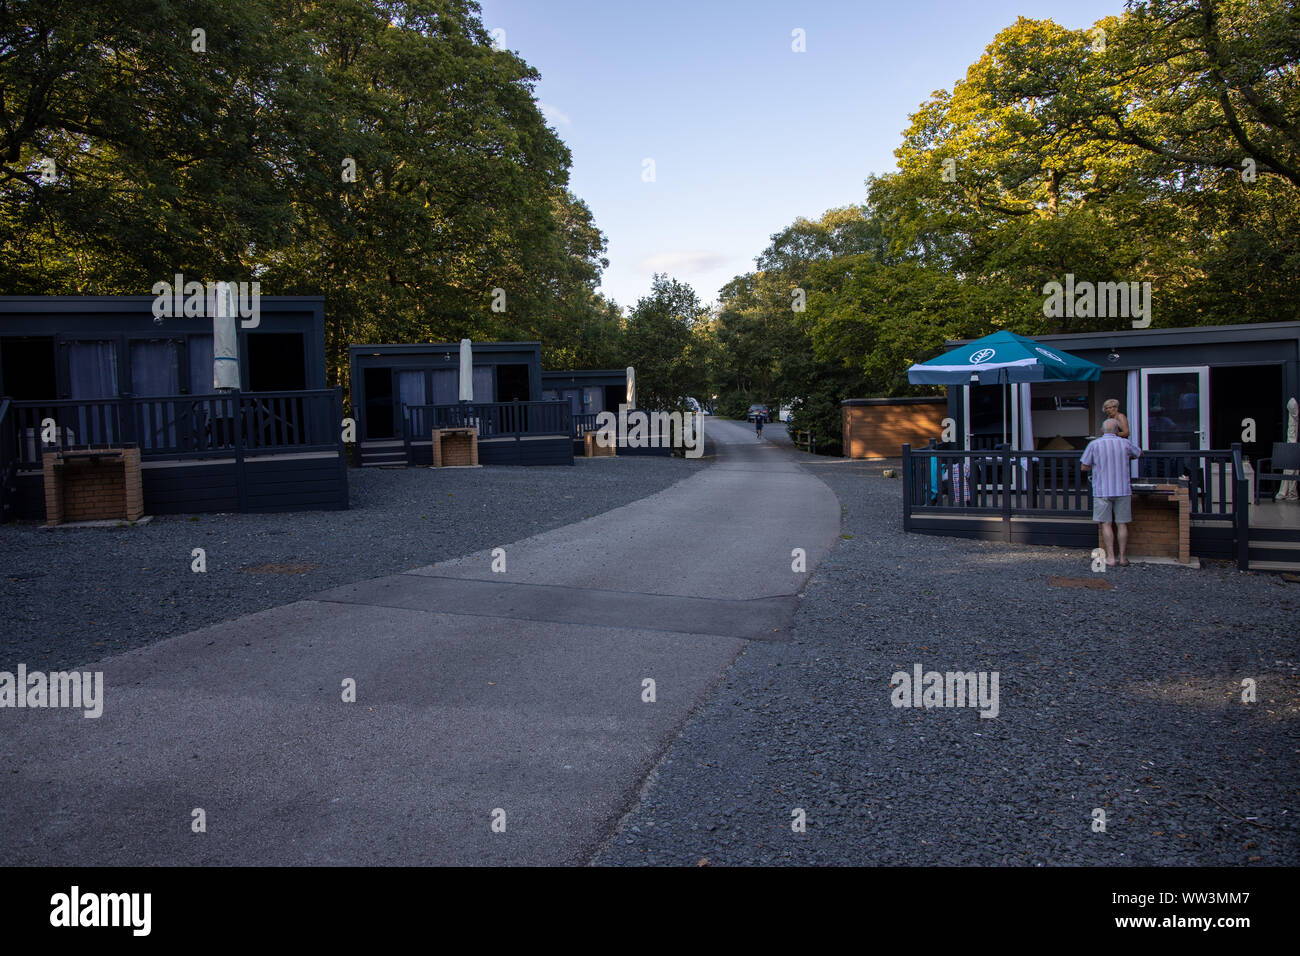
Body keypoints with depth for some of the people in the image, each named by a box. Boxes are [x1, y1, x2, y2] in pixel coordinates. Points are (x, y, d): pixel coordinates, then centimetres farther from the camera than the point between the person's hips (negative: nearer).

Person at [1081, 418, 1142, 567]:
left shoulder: (1094, 444, -5)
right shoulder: (1125, 443, 2)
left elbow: (1084, 467, -1)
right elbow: (1139, 453, 23)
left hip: (1102, 491, -2)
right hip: (1123, 489, 2)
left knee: (1106, 524, 3)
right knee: (1122, 524, 7)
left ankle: (1110, 558, 1)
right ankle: (1123, 558, 12)